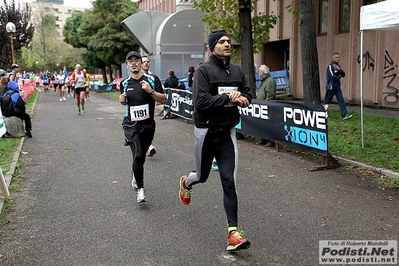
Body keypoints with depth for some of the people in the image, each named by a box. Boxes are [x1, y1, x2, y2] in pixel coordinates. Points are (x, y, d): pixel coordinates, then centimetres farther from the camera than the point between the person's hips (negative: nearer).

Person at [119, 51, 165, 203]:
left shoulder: (152, 80, -2)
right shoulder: (125, 83, 6)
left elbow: (163, 100, -5)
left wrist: (150, 91, -20)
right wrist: (122, 99, 0)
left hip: (148, 125, 1)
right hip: (131, 125, 0)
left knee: (141, 157, 15)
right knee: (138, 156, -19)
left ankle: (135, 177, 45)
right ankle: (140, 189, -7)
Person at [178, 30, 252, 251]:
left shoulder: (237, 71, 5)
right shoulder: (204, 71, -10)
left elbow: (248, 96, 11)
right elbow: (201, 101, -20)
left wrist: (241, 98, -11)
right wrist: (228, 98, -23)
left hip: (227, 133, 3)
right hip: (206, 131, -3)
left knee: (229, 181, -3)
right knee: (203, 176, 16)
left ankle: (233, 232, -1)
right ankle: (187, 183, 54)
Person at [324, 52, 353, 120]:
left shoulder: (338, 66, 9)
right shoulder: (330, 66, -15)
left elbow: (343, 74, 3)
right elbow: (332, 77, -23)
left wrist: (339, 69, -14)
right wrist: (339, 76, -5)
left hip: (337, 87, 7)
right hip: (331, 87, -7)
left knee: (341, 101, -2)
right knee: (327, 102, 5)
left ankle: (344, 115, -5)